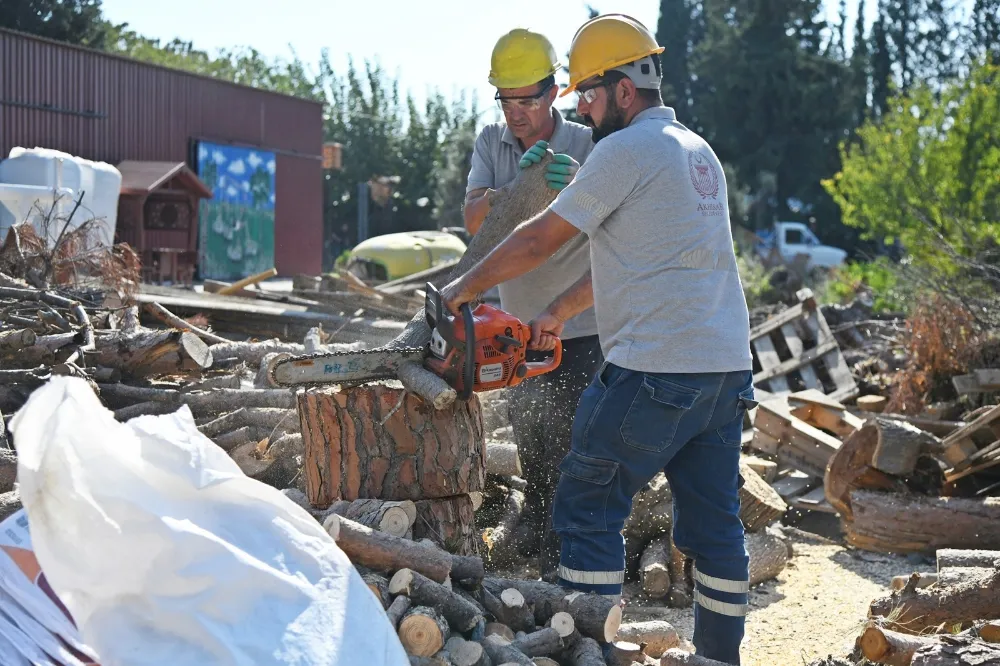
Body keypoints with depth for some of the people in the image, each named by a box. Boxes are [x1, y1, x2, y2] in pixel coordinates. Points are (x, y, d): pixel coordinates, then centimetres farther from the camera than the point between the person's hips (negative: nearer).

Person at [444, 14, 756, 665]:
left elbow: (539, 240, -6)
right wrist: (560, 311, 27)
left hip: (655, 372, -9)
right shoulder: (698, 151, 18)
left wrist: (465, 287, 7)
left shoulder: (627, 149, -9)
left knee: (588, 509, 2)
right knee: (714, 521, 13)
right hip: (726, 368, 9)